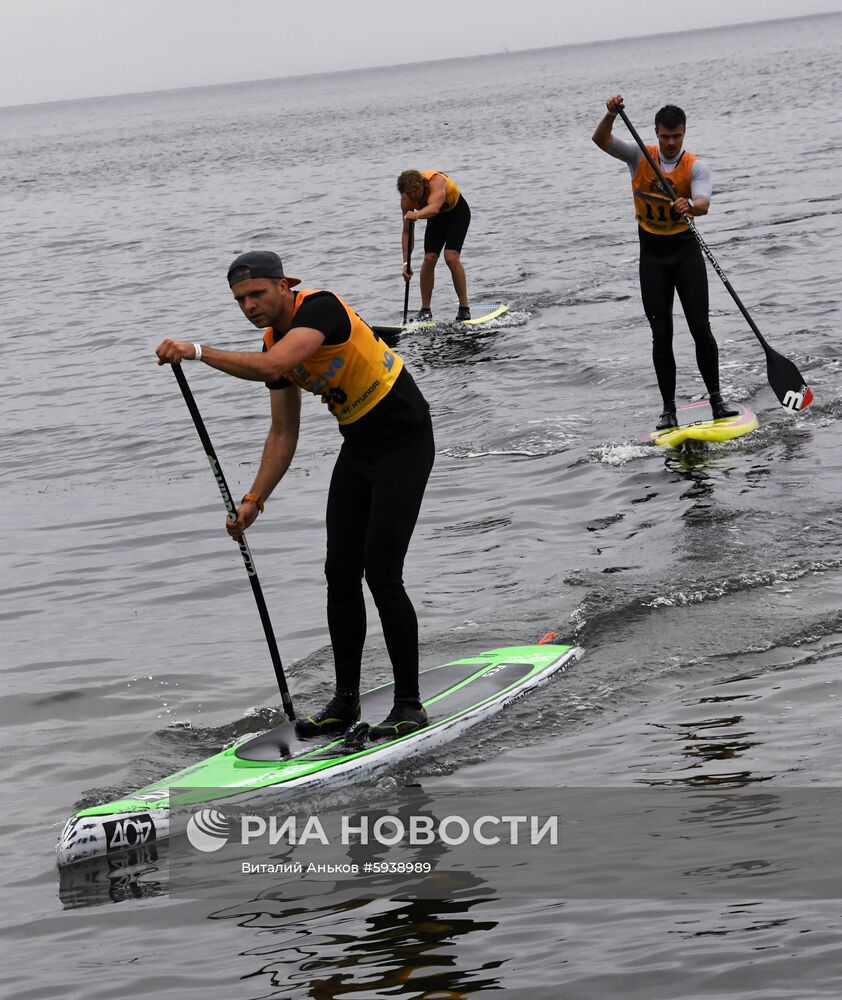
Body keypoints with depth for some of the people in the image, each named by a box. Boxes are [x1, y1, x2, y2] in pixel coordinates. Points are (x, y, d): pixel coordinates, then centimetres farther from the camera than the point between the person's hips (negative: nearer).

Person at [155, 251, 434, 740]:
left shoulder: (321, 308, -22)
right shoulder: (275, 342, 4)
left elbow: (273, 366, -40)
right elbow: (284, 434, 10)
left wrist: (197, 351, -34)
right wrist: (254, 499, 1)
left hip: (404, 440, -9)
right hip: (358, 446, 9)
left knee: (381, 574, -13)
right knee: (341, 574, 6)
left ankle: (410, 704, -3)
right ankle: (346, 700, 14)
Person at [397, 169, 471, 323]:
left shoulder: (436, 181, -38)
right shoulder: (406, 200, -22)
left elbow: (434, 207, -57)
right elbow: (407, 232, -20)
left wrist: (416, 215, -78)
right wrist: (406, 262, -30)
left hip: (457, 212, -5)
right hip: (437, 218, 5)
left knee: (451, 257, -21)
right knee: (429, 259, -9)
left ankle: (464, 309, -16)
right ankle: (425, 310, 2)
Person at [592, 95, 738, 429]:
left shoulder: (695, 166, -7)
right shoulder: (640, 157, -2)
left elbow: (704, 204, -24)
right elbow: (601, 140, -14)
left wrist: (690, 205, -47)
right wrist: (611, 114, -32)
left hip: (686, 250, -1)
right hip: (652, 254, 1)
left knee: (701, 328, -5)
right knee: (661, 334, 2)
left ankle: (716, 398, 5)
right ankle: (668, 407, 6)